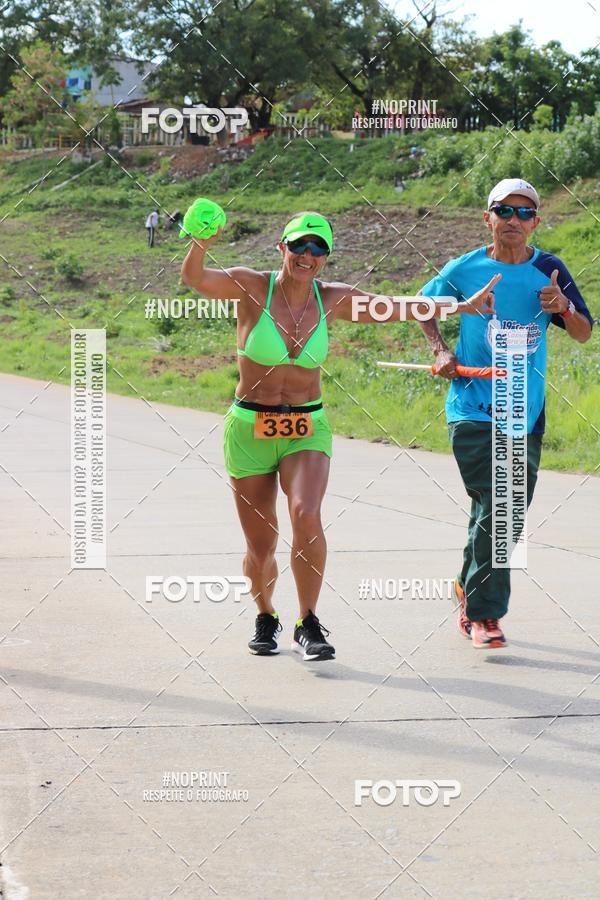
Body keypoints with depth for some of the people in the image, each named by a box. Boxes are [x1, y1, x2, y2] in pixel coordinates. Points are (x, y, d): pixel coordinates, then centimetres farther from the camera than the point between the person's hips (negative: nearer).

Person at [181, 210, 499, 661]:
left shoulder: (332, 299, 2)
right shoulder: (252, 286, -7)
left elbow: (396, 307, 13)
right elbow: (195, 278, -20)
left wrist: (463, 306, 10)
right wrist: (200, 244, -42)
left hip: (307, 430, 1)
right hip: (250, 432, -1)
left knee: (307, 515, -26)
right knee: (261, 546, 3)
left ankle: (309, 624, -12)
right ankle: (266, 618, 34)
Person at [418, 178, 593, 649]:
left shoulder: (549, 271, 2)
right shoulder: (464, 270, -2)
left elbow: (585, 333, 5)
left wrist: (564, 307, -16)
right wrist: (441, 351, 1)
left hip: (526, 413, 3)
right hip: (473, 409, -3)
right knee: (493, 509, -14)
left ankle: (471, 588, 35)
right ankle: (483, 614, -7)